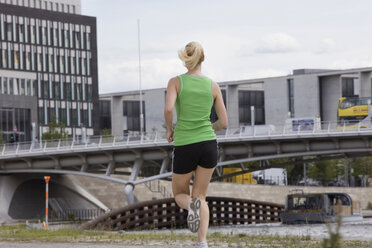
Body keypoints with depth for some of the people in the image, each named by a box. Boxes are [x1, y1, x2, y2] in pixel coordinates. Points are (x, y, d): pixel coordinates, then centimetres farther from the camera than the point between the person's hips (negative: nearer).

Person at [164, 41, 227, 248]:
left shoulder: (176, 82, -2)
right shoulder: (213, 85, 5)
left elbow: (168, 109, -19)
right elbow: (223, 122, 5)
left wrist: (169, 130, 1)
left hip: (184, 147, -2)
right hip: (208, 144, 2)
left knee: (180, 195, 19)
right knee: (200, 196, 13)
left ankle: (192, 206, -19)